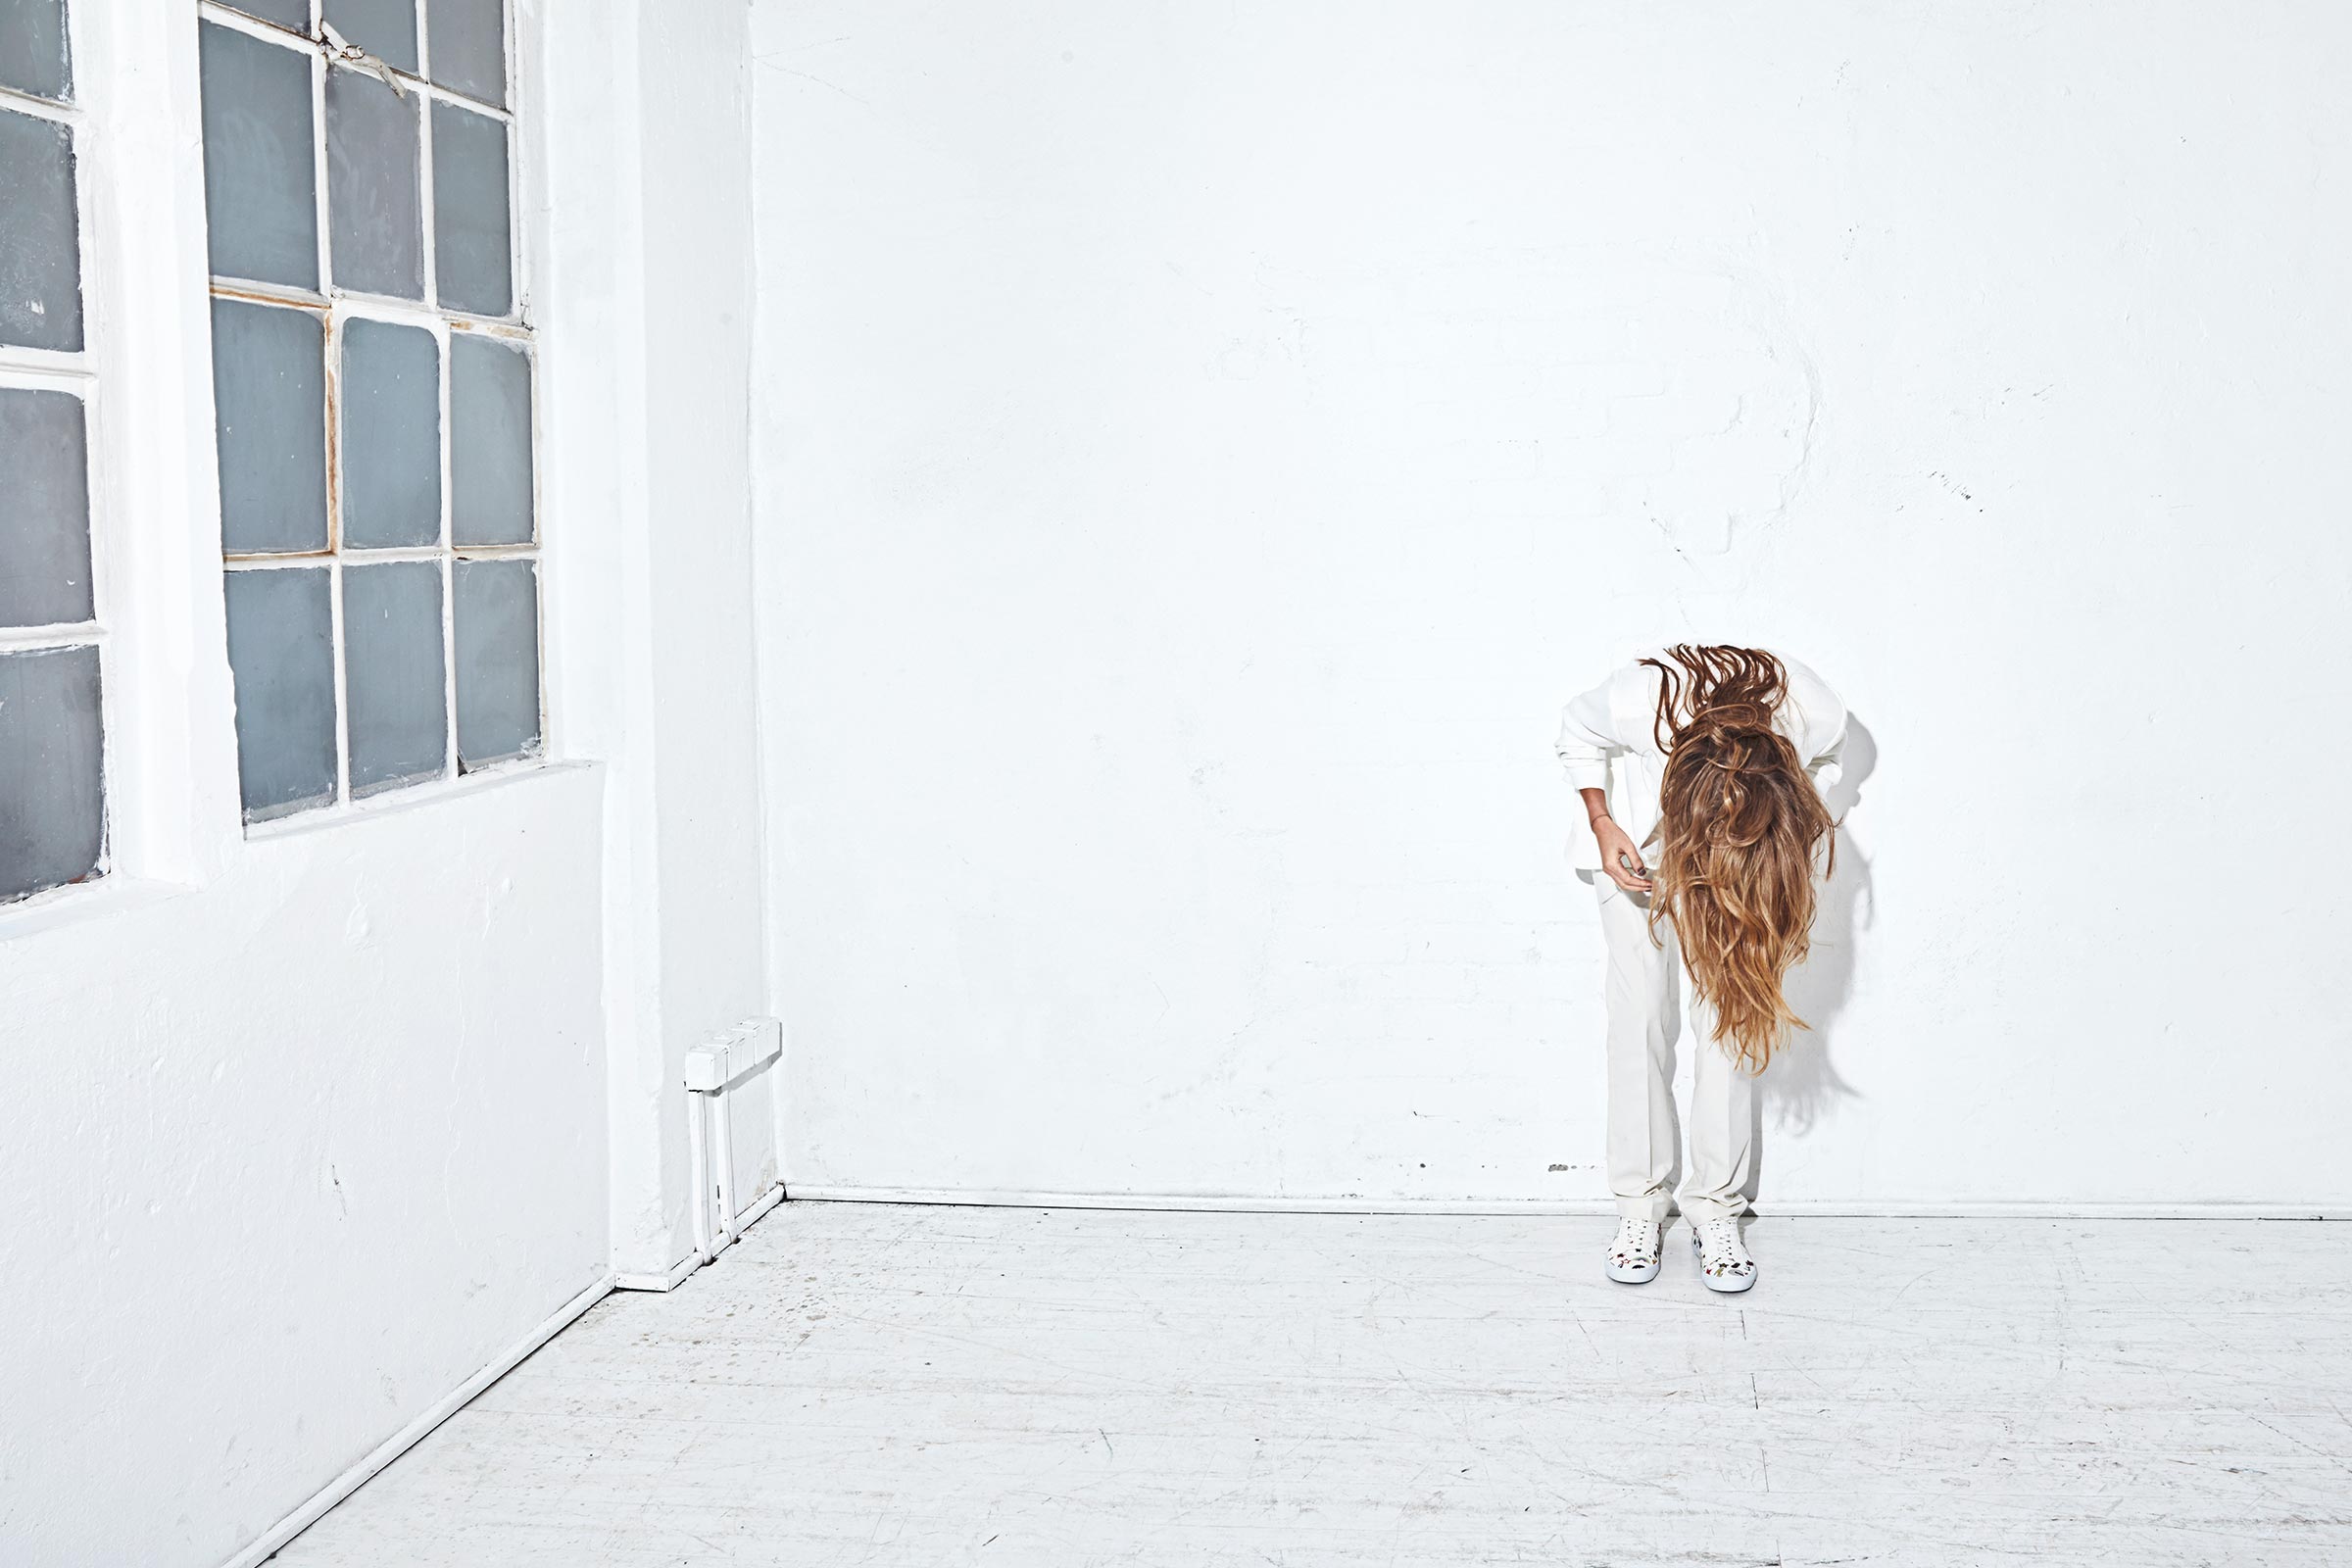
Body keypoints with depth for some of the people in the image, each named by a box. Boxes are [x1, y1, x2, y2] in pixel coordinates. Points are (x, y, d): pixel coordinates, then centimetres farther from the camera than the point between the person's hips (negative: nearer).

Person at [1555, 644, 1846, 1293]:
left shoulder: (1818, 714, -34)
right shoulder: (1638, 703, -40)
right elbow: (1577, 731, -12)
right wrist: (1603, 825, -22)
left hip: (1765, 844, 1)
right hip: (1641, 834, -1)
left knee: (1731, 1016, -5)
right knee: (1640, 1014, -4)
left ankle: (1716, 1208, 6)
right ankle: (1641, 1202, 9)